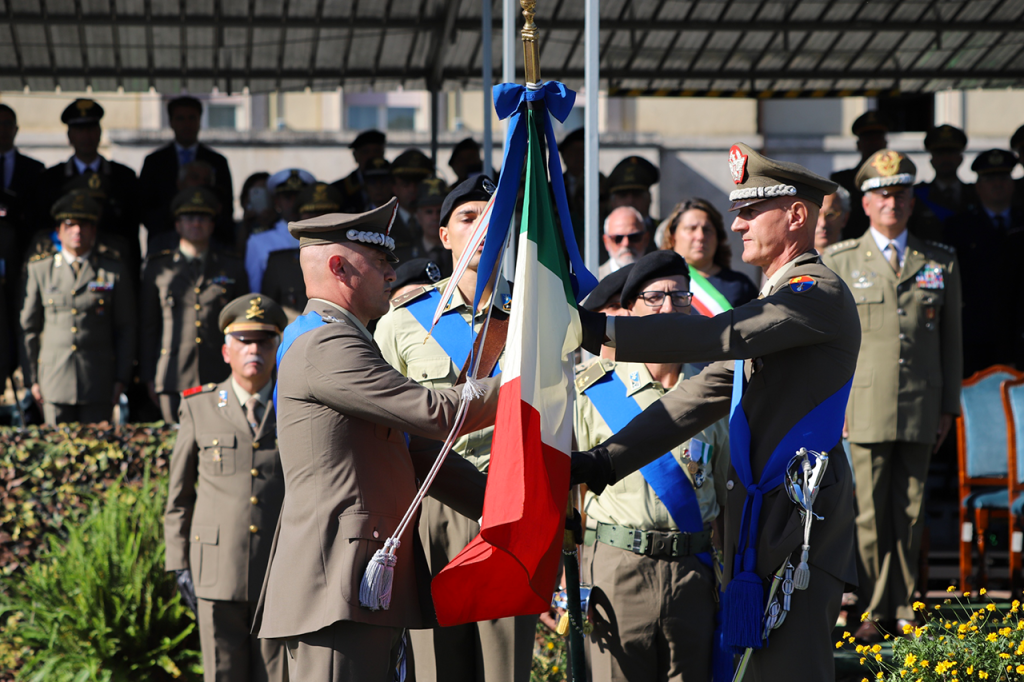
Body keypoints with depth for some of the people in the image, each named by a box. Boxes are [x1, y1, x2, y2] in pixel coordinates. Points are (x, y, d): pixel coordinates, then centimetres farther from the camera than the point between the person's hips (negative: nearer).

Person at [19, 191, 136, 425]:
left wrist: (122, 378, 0)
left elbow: (125, 329, 6)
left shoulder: (114, 270, 7)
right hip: (54, 383, 1)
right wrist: (31, 379, 4)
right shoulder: (39, 270, 9)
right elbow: (28, 328, 9)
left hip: (98, 383, -1)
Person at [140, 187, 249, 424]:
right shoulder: (158, 267, 11)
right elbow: (148, 326, 12)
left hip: (220, 378, 0)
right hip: (173, 379, 0)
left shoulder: (232, 268, 12)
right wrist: (148, 377, 7)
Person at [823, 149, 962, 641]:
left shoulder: (941, 262, 11)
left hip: (921, 410, 2)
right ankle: (877, 610, 7)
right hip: (864, 408, -2)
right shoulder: (839, 261, 5)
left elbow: (951, 340, 13)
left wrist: (949, 407, 9)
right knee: (872, 514, -2)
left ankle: (903, 609, 13)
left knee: (911, 513, 3)